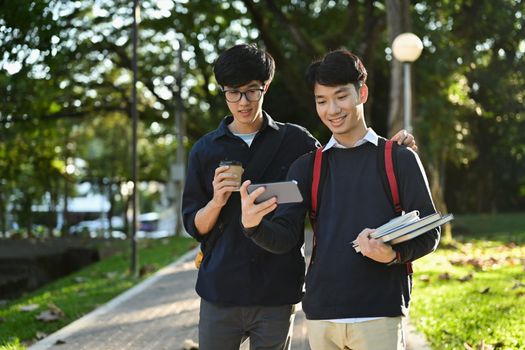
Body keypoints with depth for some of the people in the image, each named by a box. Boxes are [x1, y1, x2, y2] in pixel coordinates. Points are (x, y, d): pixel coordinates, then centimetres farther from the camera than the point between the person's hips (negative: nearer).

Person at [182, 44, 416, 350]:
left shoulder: (295, 141, 4)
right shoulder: (206, 150, 5)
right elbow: (194, 226, 7)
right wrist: (217, 201, -14)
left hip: (277, 292, 0)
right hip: (220, 291, 0)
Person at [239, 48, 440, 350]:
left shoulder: (400, 159, 4)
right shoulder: (306, 167, 12)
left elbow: (429, 234, 1)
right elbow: (287, 239, 4)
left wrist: (395, 254, -19)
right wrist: (253, 225, -17)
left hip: (380, 315, -3)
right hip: (320, 315, 3)